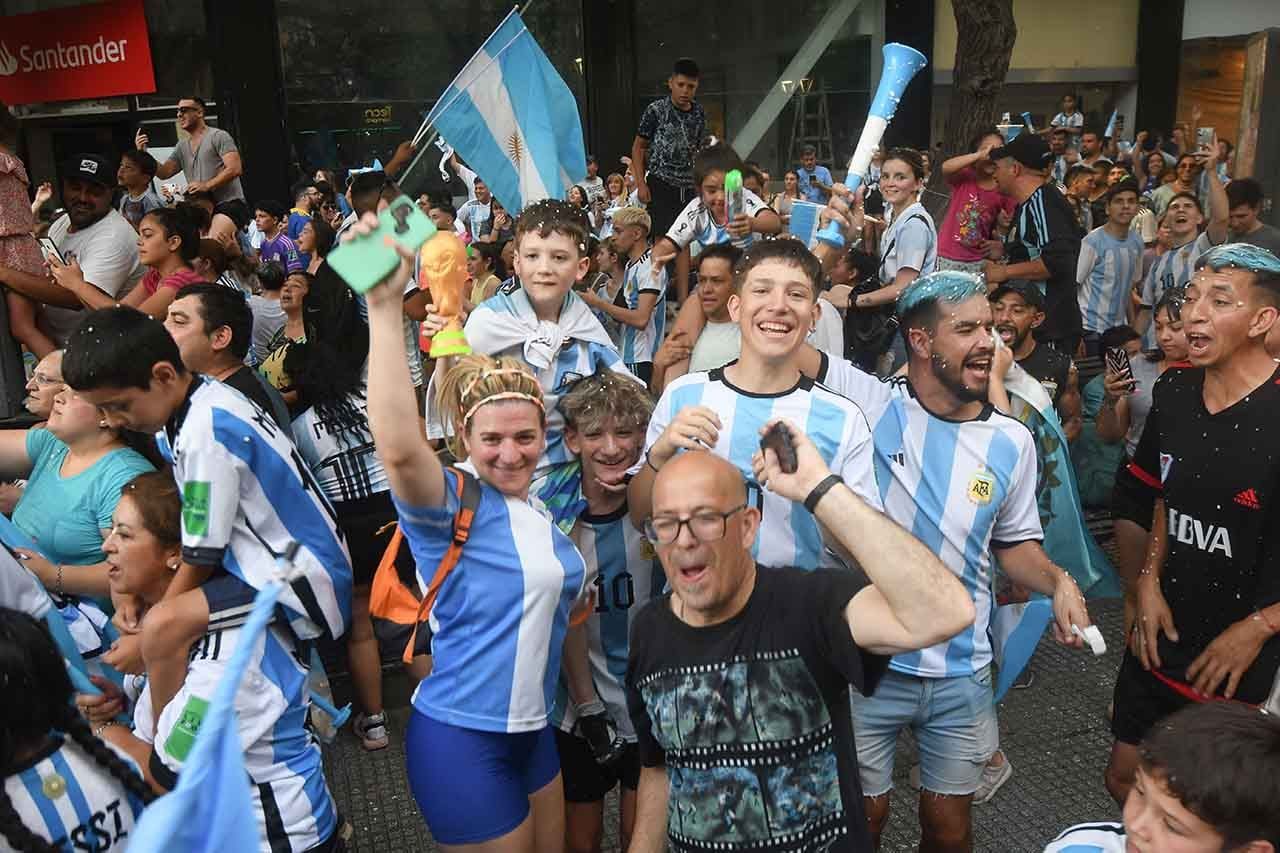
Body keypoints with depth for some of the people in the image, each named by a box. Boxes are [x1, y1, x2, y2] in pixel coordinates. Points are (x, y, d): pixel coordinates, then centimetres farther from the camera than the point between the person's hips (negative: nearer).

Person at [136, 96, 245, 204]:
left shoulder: (218, 136, -2)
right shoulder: (181, 146, 18)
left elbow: (235, 169, -13)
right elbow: (164, 173, 14)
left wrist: (207, 185, -19)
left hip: (228, 204, -6)